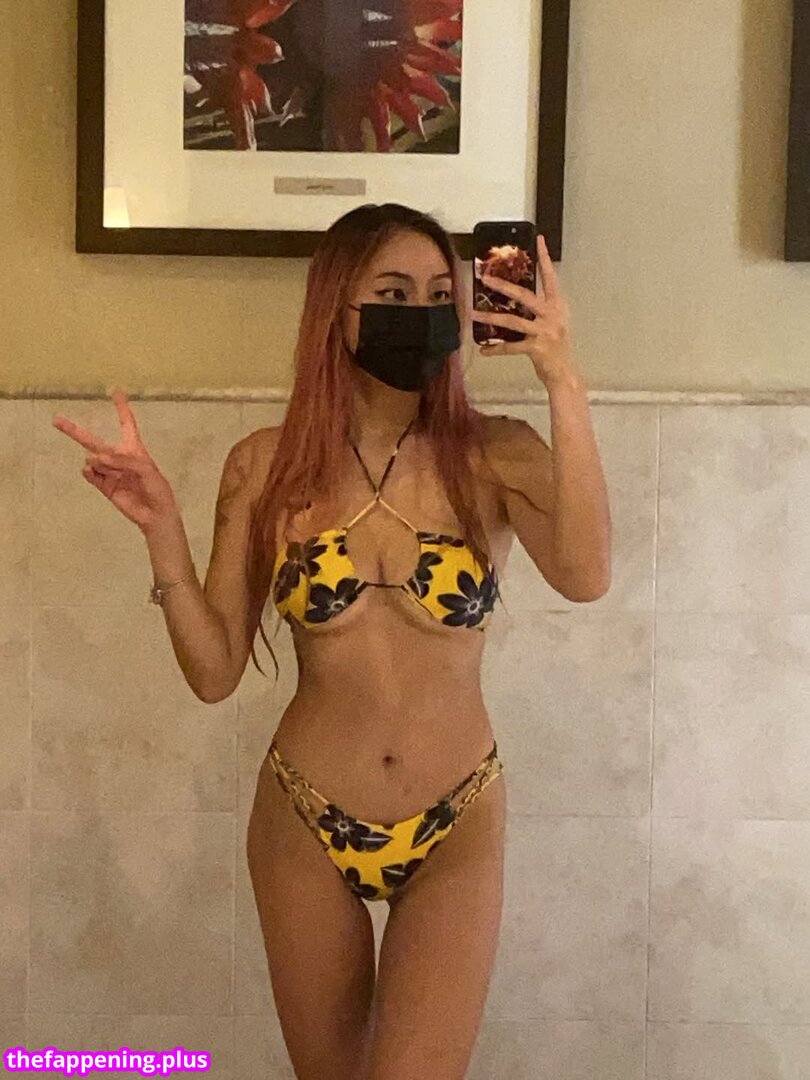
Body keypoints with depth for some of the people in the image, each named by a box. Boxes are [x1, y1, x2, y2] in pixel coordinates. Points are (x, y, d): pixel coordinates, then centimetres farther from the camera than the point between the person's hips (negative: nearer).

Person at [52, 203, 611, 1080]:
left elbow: (584, 577, -30)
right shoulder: (267, 466, -7)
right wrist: (162, 530, -19)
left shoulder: (496, 457, -10)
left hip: (456, 827, -1)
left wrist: (564, 386, -32)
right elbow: (214, 673, -6)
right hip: (304, 823, 2)